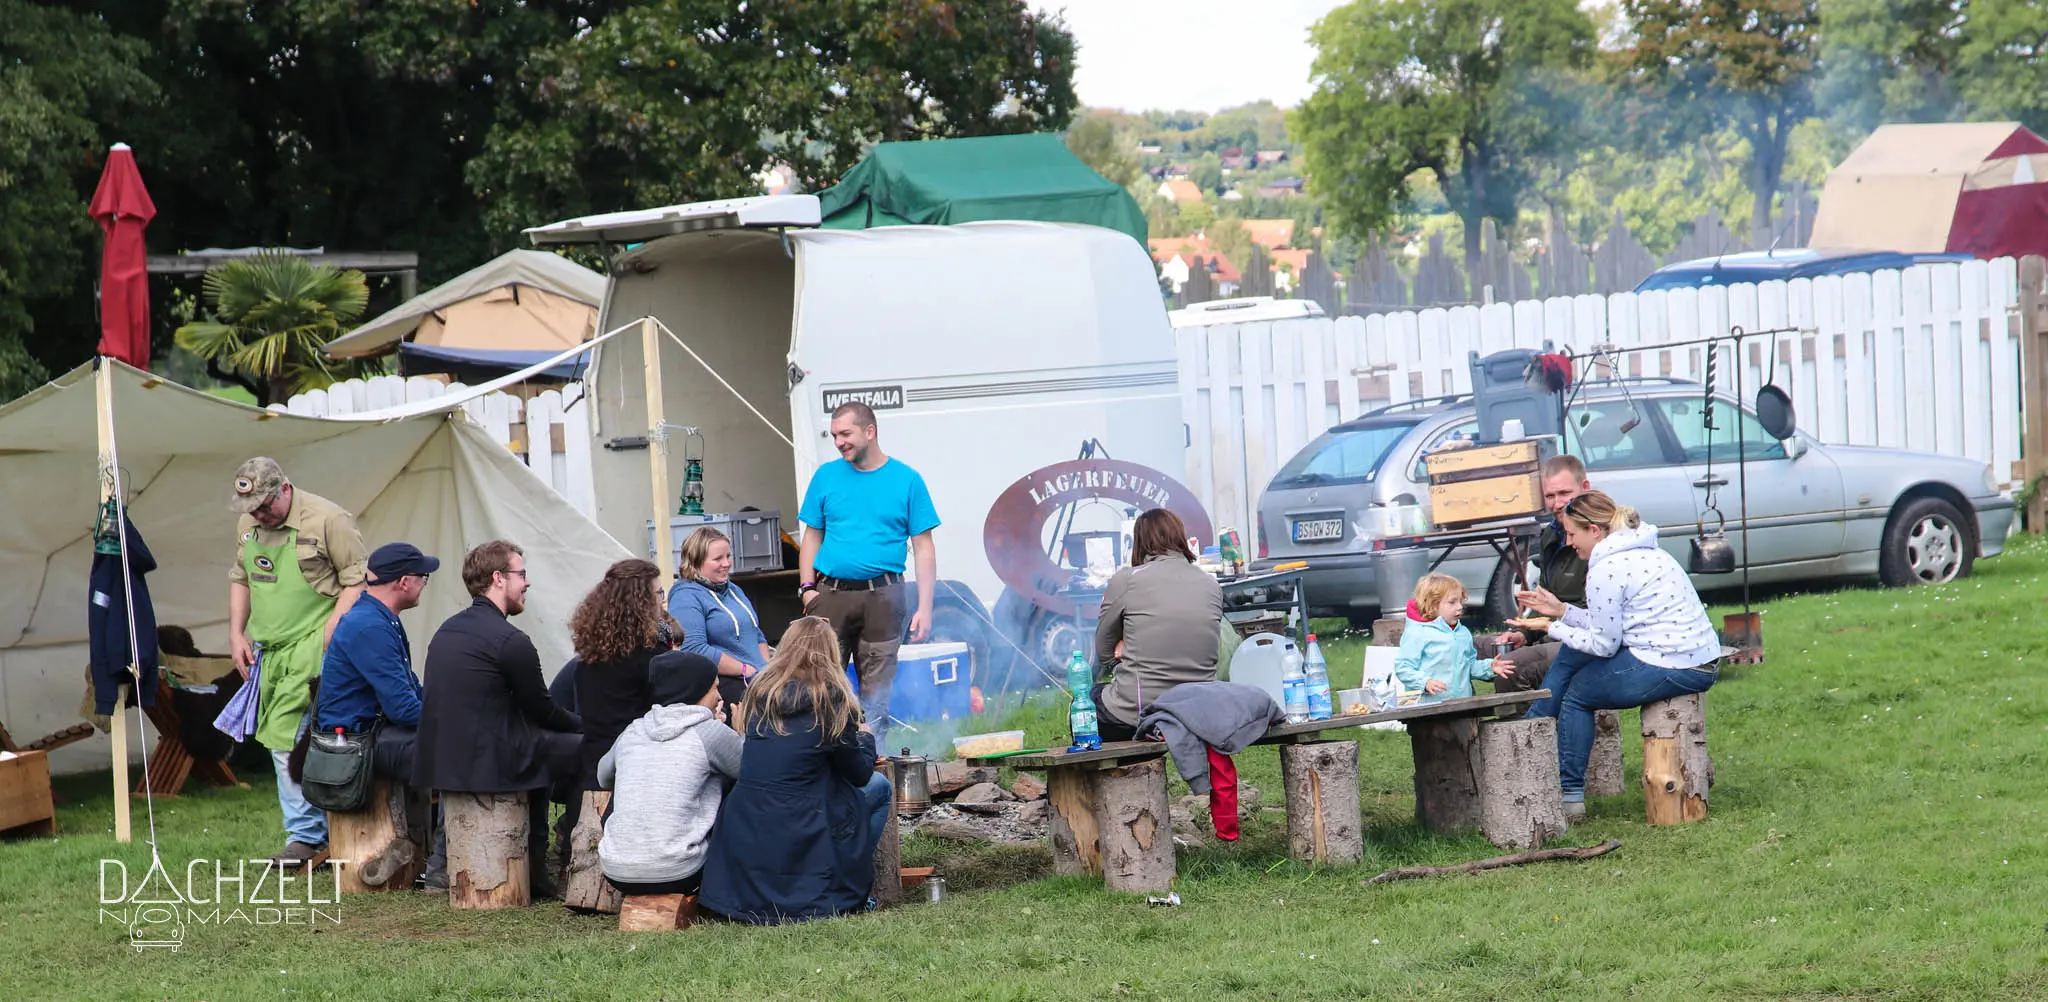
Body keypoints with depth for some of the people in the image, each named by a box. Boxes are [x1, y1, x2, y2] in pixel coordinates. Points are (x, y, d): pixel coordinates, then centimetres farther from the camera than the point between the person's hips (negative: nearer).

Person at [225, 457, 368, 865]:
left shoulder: (328, 520, -10)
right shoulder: (248, 525, 12)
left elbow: (357, 579, -9)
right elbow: (240, 579, 25)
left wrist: (330, 633, -15)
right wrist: (236, 633, 15)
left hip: (312, 649, -7)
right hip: (269, 651, 7)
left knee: (289, 740, -14)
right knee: (282, 743, 6)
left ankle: (306, 836, -7)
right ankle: (308, 834, 11)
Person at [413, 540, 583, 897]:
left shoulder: (447, 630, 14)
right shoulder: (511, 641, -14)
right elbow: (542, 711, -3)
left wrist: (575, 723, 24)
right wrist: (584, 725, 17)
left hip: (440, 757, 9)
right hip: (484, 761, -9)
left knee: (541, 746, 30)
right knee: (584, 749, 1)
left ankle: (535, 870, 28)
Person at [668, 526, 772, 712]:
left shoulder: (733, 590, 25)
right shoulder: (686, 597, -5)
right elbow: (694, 649, -17)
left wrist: (766, 667, 9)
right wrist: (746, 670, -13)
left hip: (759, 678, 8)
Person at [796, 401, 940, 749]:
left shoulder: (906, 480, 3)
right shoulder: (826, 476, 10)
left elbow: (924, 548, 2)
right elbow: (812, 538, 14)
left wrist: (924, 608, -6)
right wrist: (807, 587, -1)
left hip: (881, 598, -2)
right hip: (830, 595, 2)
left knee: (876, 691, 1)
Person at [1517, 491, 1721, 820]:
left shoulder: (1605, 570, -15)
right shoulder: (1638, 552, 16)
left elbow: (1603, 644, -11)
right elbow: (1610, 627, 17)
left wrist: (1554, 628, 0)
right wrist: (1561, 611, 17)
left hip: (1672, 670, -10)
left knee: (1577, 693, 8)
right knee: (1570, 657, 17)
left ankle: (1570, 797, 14)